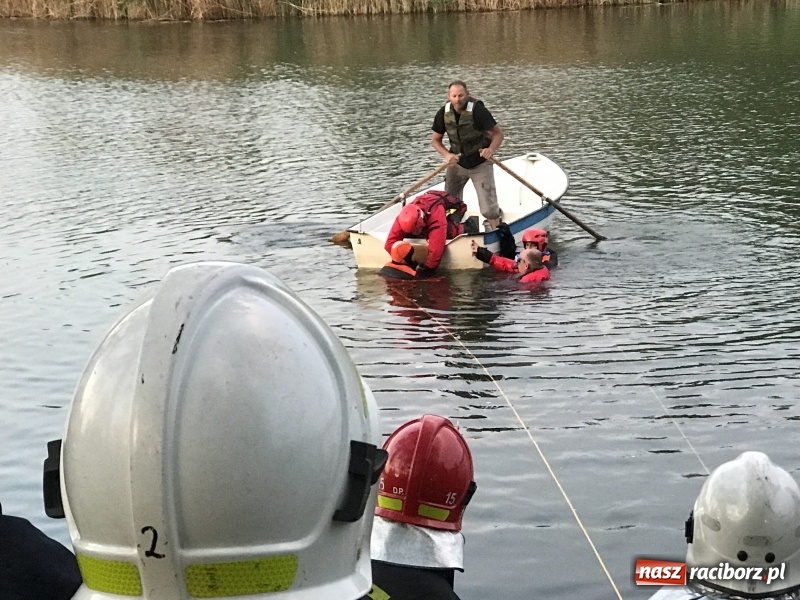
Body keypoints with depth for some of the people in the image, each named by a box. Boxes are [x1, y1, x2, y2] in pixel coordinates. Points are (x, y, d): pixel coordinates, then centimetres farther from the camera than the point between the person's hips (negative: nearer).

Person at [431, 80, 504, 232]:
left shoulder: (478, 110, -22)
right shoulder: (444, 113, -9)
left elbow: (498, 133, -15)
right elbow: (435, 140, 1)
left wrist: (491, 149, -35)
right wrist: (447, 155, -17)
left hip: (480, 163, -4)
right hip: (457, 162, 4)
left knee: (489, 208, -7)